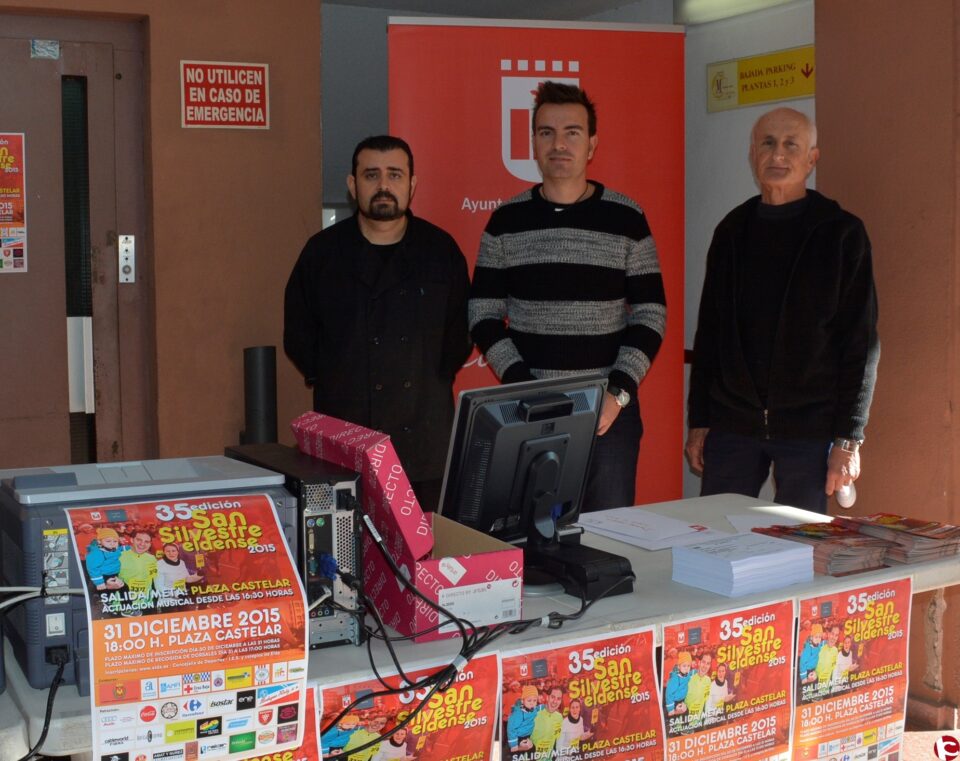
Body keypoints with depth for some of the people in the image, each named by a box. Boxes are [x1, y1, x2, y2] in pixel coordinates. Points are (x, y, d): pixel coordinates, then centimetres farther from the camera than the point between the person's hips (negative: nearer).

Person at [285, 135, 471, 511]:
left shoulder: (441, 250, 5)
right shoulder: (322, 251, 3)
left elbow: (459, 334, 10)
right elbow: (299, 337, 8)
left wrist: (435, 380, 2)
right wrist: (332, 381, 3)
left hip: (425, 439, 1)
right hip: (343, 440, -1)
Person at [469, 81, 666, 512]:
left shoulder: (627, 220, 2)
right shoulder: (505, 222, 4)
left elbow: (650, 314, 2)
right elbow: (484, 316, 4)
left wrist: (618, 393, -10)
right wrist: (523, 387, -9)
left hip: (610, 411, 0)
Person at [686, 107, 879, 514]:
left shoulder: (841, 232, -2)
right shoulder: (732, 231, 10)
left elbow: (861, 341, -5)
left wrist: (849, 438, -10)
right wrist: (698, 421, 9)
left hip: (811, 429, -3)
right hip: (731, 426, 3)